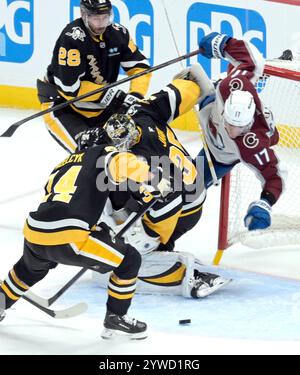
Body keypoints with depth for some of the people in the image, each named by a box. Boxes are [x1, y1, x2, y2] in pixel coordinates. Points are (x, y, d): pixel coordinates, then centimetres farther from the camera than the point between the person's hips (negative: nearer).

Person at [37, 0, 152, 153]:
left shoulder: (118, 33, -8)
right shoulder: (71, 38, -26)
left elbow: (140, 66, -1)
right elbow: (70, 87, -28)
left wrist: (136, 96, -20)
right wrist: (112, 96, -26)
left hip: (99, 108, 7)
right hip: (61, 103, -6)